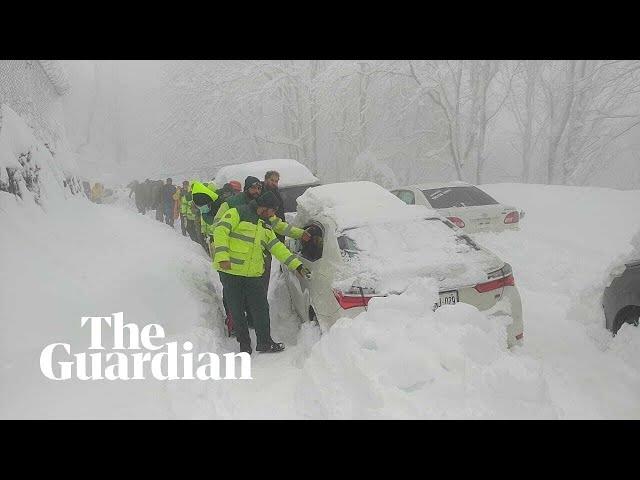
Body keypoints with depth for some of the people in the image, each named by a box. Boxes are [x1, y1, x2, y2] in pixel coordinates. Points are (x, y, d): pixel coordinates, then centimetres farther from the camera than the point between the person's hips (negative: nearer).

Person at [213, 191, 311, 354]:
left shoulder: (265, 225, 18)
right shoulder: (237, 213, -6)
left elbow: (277, 247, 17)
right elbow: (220, 231, -15)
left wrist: (297, 265, 11)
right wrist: (222, 257, -25)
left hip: (253, 274, 6)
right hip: (231, 272, -6)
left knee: (261, 309, 4)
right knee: (237, 311, 4)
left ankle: (265, 343, 18)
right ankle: (245, 345, 17)